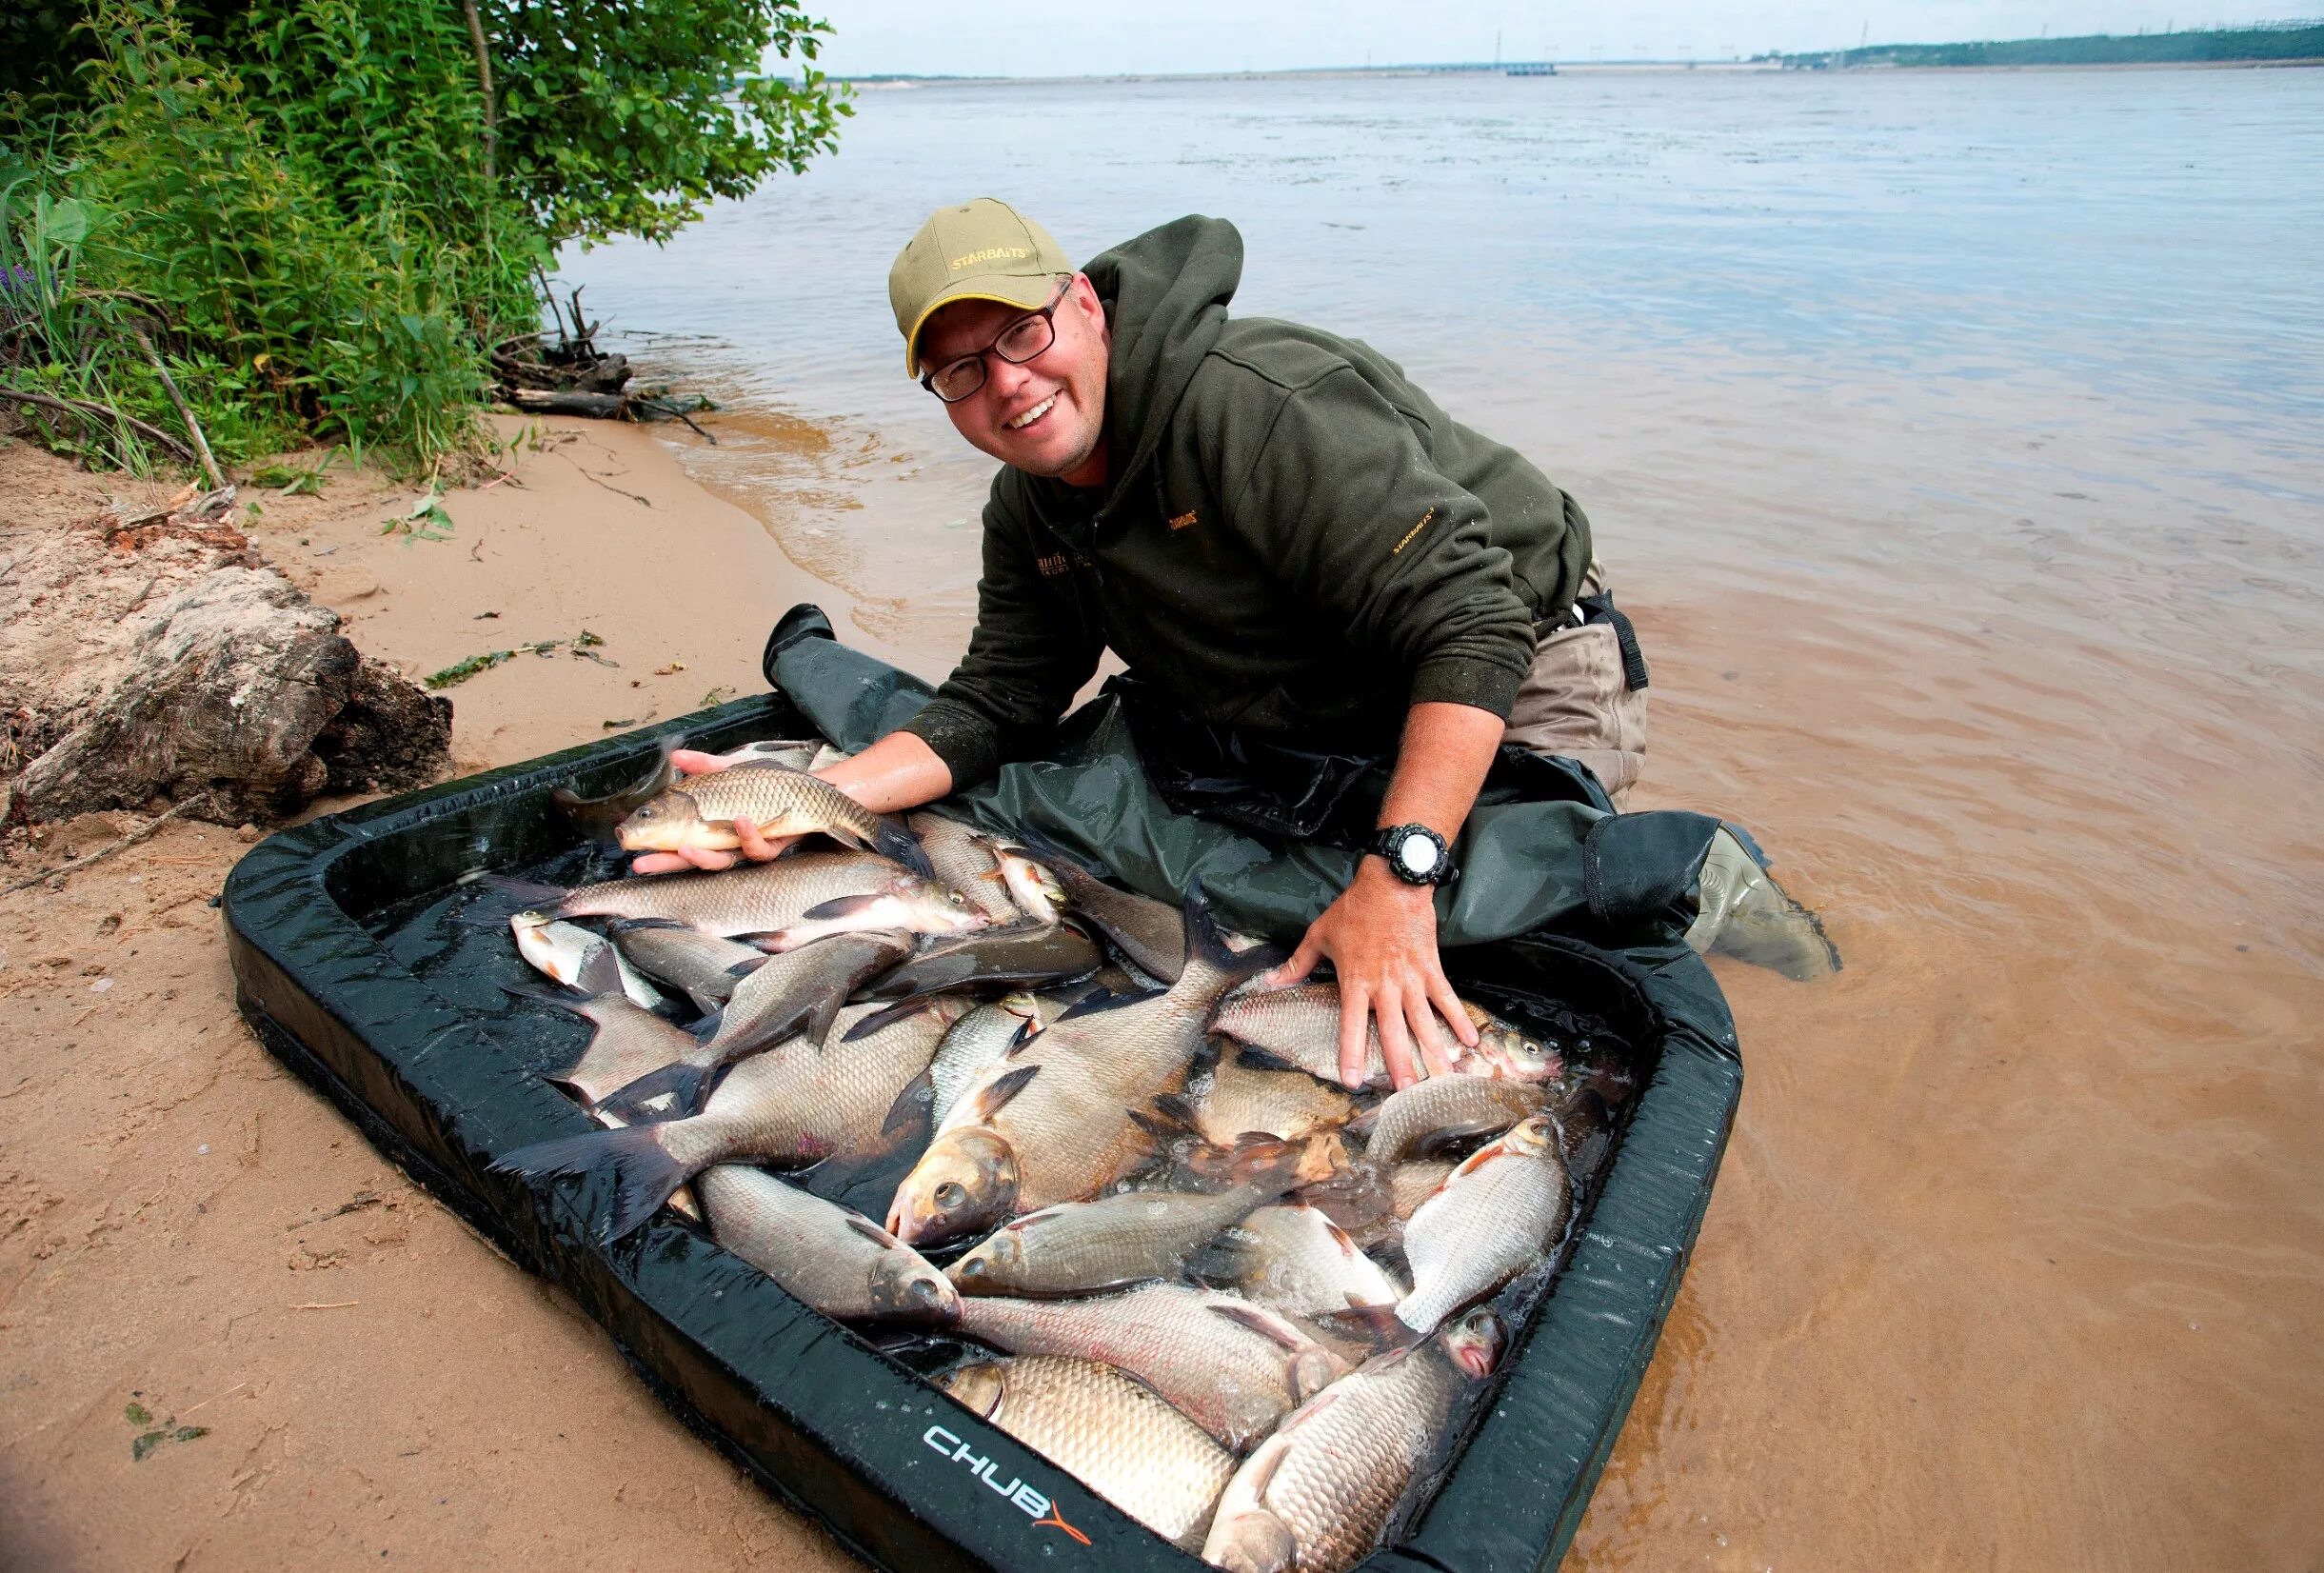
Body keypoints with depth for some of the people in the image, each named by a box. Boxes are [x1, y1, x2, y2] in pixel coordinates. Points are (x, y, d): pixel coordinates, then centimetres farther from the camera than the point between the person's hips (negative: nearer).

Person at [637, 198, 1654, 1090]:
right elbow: (993, 707, -1)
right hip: (1328, 732, 7)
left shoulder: (1259, 402, -30)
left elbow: (1470, 623, -36)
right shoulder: (1029, 514, -1)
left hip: (1525, 675, -6)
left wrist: (1397, 878, -44)